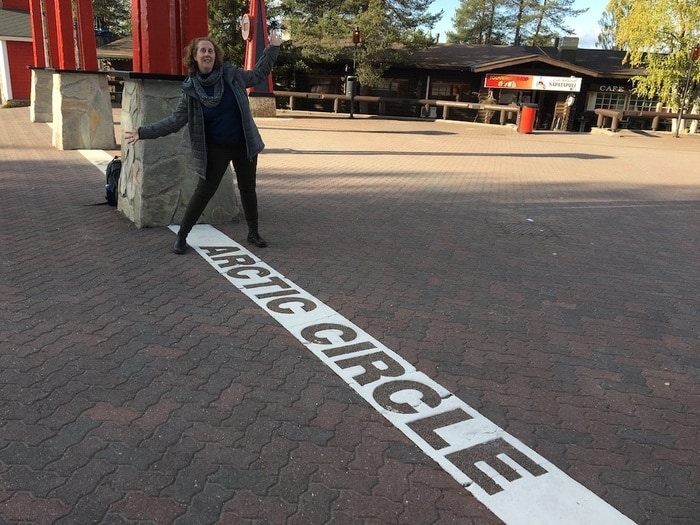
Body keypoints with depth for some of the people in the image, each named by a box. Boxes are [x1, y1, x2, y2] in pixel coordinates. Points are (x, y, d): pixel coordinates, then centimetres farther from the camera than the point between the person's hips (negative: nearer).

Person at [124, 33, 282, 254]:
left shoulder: (232, 74, -4)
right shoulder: (190, 89, -7)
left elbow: (258, 74, 13)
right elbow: (175, 121, -5)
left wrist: (272, 48, 11)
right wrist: (143, 132, -8)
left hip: (244, 144, 2)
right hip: (216, 149, -2)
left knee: (248, 190, 11)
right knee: (203, 192, -1)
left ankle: (253, 233, 28)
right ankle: (181, 237, 12)